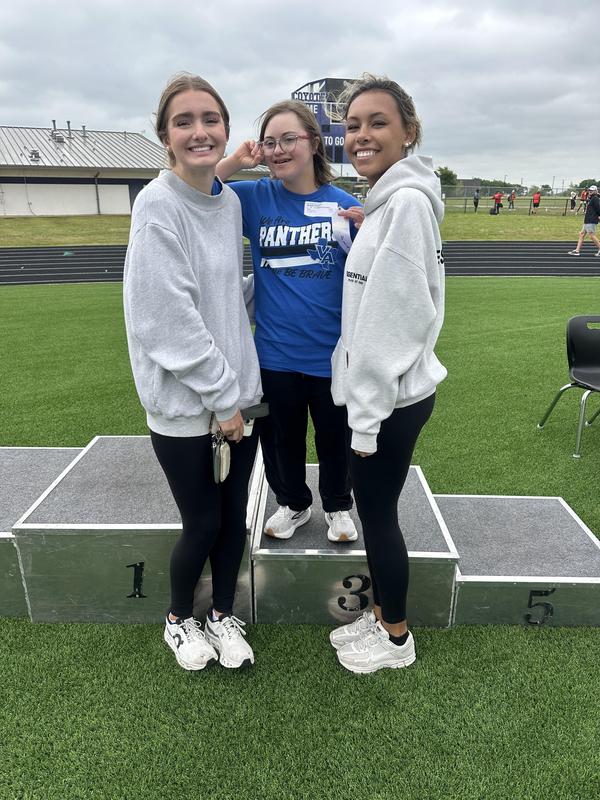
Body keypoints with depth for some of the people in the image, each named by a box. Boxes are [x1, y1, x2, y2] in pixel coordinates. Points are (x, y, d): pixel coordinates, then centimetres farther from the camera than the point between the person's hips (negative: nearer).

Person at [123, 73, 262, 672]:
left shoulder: (230, 201, 7)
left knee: (234, 514, 15)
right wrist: (221, 397, -15)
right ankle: (179, 620, 38)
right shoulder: (157, 207, -14)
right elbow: (170, 320, -18)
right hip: (185, 404, -6)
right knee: (202, 523, 8)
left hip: (238, 392, 6)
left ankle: (223, 615, 39)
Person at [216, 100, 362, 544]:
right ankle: (293, 503, 44)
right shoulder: (255, 198, -2)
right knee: (282, 437, 18)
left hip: (332, 354, -1)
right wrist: (234, 162, -15)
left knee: (335, 437, 16)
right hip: (275, 353, 1)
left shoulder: (344, 204, -5)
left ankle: (338, 506, 42)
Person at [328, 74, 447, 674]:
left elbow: (394, 320, -21)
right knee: (374, 510, 19)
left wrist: (368, 415, -16)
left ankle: (395, 637, 30)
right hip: (380, 392, 9)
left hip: (391, 398, -9)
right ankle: (381, 616, 39)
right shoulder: (386, 201, 12)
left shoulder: (407, 201, -17)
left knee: (377, 515, 7)